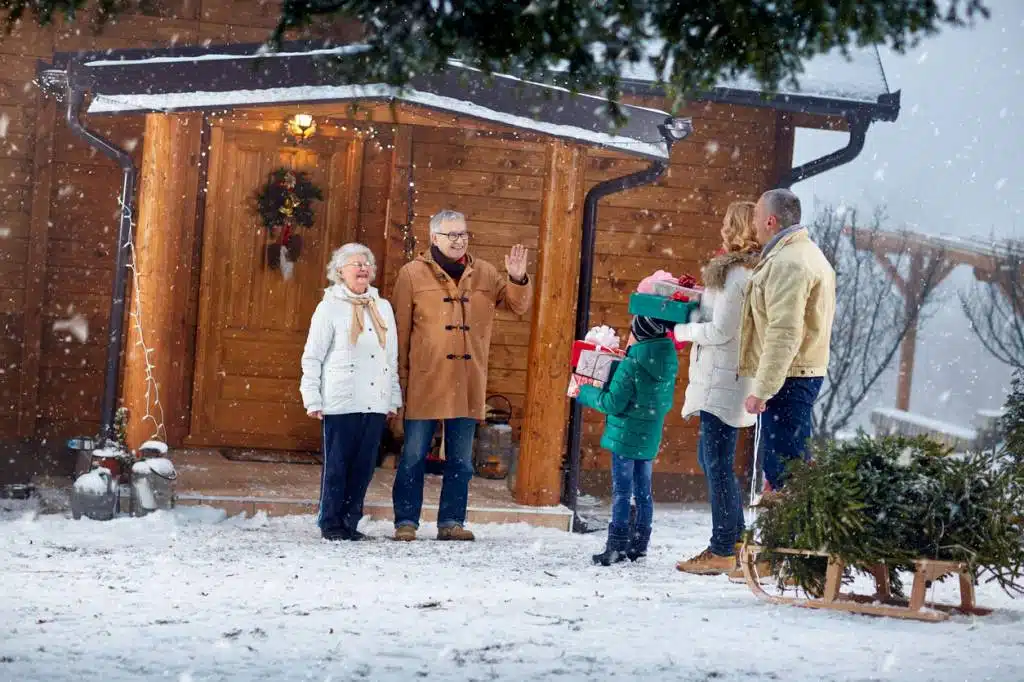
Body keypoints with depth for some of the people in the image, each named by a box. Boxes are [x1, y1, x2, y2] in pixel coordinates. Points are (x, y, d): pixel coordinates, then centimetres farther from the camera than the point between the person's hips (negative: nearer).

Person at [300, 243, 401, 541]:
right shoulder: (330, 307, 1)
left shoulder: (383, 308, 15)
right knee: (337, 464, -1)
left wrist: (393, 399, 15)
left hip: (375, 403, 5)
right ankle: (331, 523, 7)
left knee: (364, 465, 5)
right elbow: (312, 357, 0)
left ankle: (350, 521, 13)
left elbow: (392, 359, 19)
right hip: (341, 403, -5)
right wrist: (312, 399, -6)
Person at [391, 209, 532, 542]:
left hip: (468, 384, 3)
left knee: (461, 460, 7)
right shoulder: (413, 274, 0)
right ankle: (406, 521, 7)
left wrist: (518, 280, -8)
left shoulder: (484, 274, 10)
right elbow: (400, 330, 0)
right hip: (425, 381, -3)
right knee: (414, 456, 1)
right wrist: (400, 377, -4)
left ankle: (451, 521, 14)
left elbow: (517, 305, 12)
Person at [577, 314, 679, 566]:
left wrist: (586, 394, -2)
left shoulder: (631, 365, -18)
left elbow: (613, 403, -16)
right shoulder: (668, 365, 5)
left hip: (625, 437, -7)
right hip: (650, 439, 7)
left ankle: (617, 547, -4)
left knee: (621, 491, -4)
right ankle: (639, 544, 17)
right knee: (643, 491, 12)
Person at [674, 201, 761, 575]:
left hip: (723, 380, -10)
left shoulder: (736, 274, -16)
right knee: (709, 457, 18)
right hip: (721, 379, 10)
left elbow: (720, 331, -18)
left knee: (718, 463, -5)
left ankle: (722, 552, -1)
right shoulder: (751, 271, 15)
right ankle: (736, 536, 23)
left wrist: (680, 330, -6)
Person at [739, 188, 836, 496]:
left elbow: (784, 334, -24)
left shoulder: (787, 263, -17)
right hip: (806, 373, 11)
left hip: (788, 376, -11)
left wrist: (761, 389, -23)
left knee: (784, 470, -10)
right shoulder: (806, 253, 19)